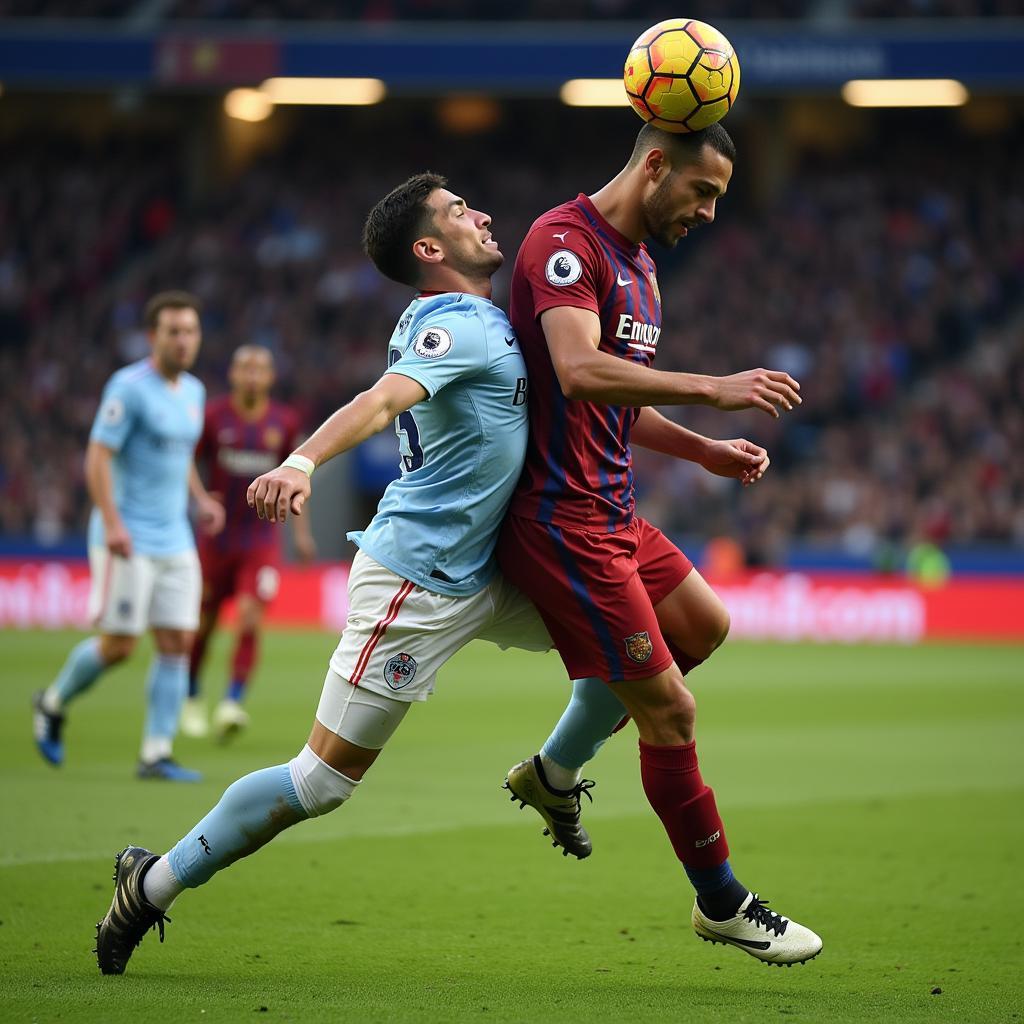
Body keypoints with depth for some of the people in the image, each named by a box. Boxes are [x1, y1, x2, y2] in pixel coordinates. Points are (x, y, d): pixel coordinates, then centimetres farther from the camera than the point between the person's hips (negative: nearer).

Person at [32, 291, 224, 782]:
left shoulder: (193, 391, 12)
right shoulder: (129, 386, -12)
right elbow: (97, 457, -15)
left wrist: (201, 498, 12)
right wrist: (112, 524, -23)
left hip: (175, 541, 7)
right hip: (127, 538, -7)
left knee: (177, 643, -1)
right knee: (119, 644, -5)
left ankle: (157, 754, 2)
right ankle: (53, 703, 21)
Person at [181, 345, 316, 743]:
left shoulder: (284, 422, 1)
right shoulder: (213, 416, -6)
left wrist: (302, 531, 14)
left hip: (262, 541, 0)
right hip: (217, 540, 0)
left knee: (250, 620, -17)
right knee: (203, 623, 9)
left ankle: (231, 706, -16)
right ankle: (192, 698, 31)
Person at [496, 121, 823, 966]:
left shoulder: (639, 263, 16)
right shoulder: (566, 242, -16)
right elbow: (581, 373, -31)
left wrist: (705, 451, 11)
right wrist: (713, 388, -33)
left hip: (613, 514, 10)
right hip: (563, 522, -10)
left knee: (703, 624, 21)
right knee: (670, 707, -5)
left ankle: (555, 770, 26)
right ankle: (722, 903, 9)